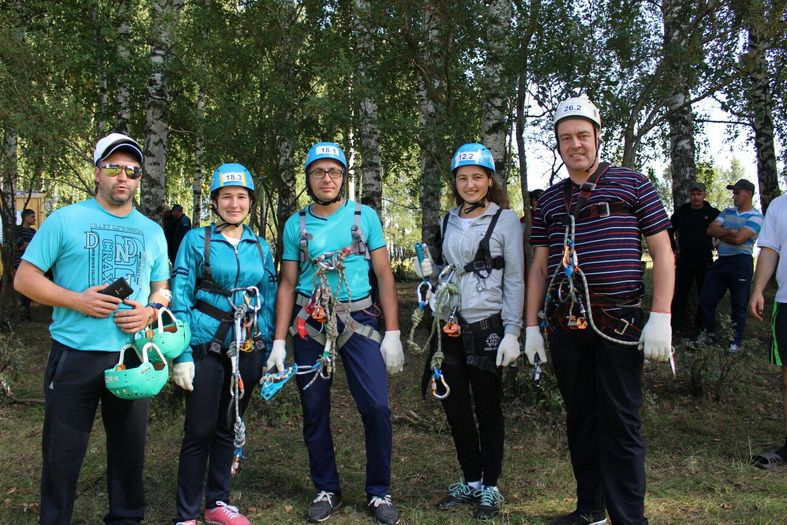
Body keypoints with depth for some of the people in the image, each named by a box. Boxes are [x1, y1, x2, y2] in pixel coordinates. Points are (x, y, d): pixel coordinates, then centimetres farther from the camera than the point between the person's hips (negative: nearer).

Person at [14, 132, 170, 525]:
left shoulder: (153, 232, 10)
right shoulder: (65, 220, -2)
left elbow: (163, 288, 16)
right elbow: (25, 278, -3)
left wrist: (150, 311, -6)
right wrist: (76, 300, -17)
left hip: (133, 356, 3)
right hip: (74, 357, -3)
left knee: (129, 449, 15)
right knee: (62, 454, 7)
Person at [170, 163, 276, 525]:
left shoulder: (260, 247, 8)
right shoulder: (196, 240, -4)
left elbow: (269, 301, 12)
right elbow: (180, 299, -6)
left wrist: (270, 351, 8)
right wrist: (182, 355, -12)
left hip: (248, 349, 4)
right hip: (207, 347, -4)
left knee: (229, 427, 14)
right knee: (199, 430, 1)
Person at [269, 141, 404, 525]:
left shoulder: (365, 216, 2)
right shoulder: (295, 225, 6)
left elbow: (384, 276, 2)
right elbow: (288, 284, 8)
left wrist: (393, 333, -5)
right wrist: (279, 342, 2)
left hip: (357, 319, -2)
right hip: (310, 324, 2)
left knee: (376, 406, -11)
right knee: (314, 411, 7)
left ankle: (379, 492, 8)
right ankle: (327, 490, 25)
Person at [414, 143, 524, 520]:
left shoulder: (505, 220, -4)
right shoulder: (449, 221, 12)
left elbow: (515, 280, -7)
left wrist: (512, 332, -13)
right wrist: (428, 272, 0)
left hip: (486, 326, -5)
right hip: (449, 326, 6)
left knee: (487, 408, 5)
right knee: (454, 406, 11)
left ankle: (490, 487, 20)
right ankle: (470, 481, 28)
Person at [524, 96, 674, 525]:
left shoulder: (631, 184, 2)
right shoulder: (550, 199, 13)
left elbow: (663, 254, -1)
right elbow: (540, 266, 14)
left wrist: (660, 317, -10)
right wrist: (532, 326, 9)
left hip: (617, 324, -4)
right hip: (564, 326, 4)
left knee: (620, 424, -1)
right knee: (580, 419, 12)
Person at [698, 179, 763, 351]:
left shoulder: (755, 217, -7)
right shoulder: (727, 212, 14)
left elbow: (738, 239, -19)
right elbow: (711, 230, 2)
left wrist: (720, 233, -4)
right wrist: (729, 231, -13)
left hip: (741, 263, -6)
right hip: (721, 261, 6)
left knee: (738, 305, 3)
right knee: (706, 300, 7)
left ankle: (736, 341, 17)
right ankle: (709, 332, 26)